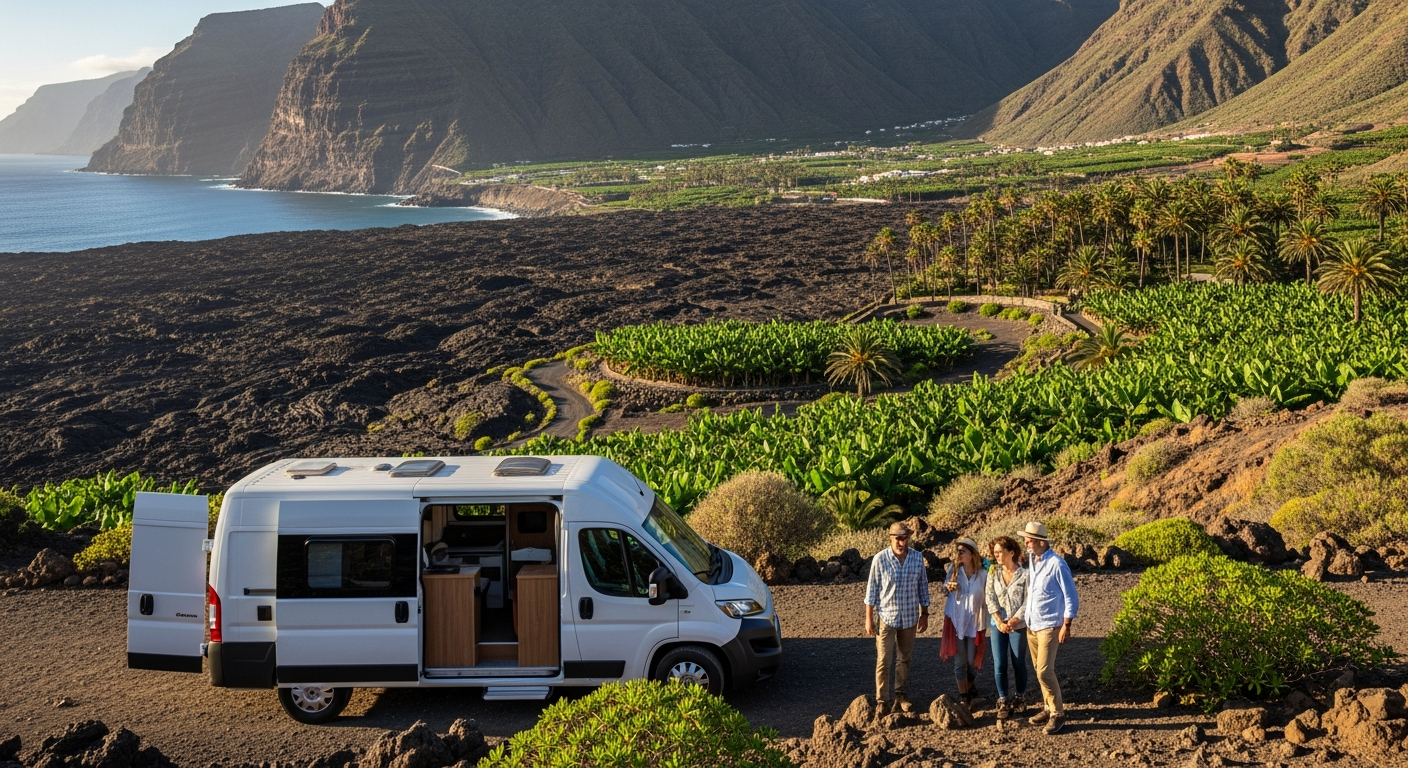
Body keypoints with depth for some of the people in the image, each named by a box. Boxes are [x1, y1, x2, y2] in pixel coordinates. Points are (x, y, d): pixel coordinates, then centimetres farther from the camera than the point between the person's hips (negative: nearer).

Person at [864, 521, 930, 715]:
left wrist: (924, 614, 8)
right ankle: (882, 701, 3)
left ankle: (901, 695, 27)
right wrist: (869, 618, -6)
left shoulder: (918, 558, -3)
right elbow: (872, 590, -6)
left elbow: (922, 587, 7)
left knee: (904, 659, 14)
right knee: (884, 661, -3)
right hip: (886, 617, -3)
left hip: (909, 618, 3)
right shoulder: (880, 559, -12)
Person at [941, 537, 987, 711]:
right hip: (956, 621, 1)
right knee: (959, 661, 2)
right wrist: (948, 588, -14)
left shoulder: (982, 574, -9)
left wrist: (984, 624, 0)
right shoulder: (954, 569, -4)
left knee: (972, 661, 9)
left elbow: (986, 600, -1)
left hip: (974, 623, -1)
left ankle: (970, 689, 36)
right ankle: (964, 698, 12)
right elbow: (945, 589, 10)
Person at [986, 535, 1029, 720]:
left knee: (1018, 663, 6)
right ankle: (1003, 701, 10)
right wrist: (999, 622, -11)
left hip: (1018, 626, -3)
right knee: (999, 665, 0)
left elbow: (1027, 602, -9)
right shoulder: (993, 573, 3)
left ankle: (1020, 698, 23)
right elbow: (990, 599, 0)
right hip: (998, 625, 3)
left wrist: (1013, 622, -15)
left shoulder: (1024, 574, -7)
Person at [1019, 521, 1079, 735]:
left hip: (1048, 626, -7)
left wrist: (1066, 626, -15)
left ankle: (1058, 713, 0)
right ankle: (1048, 708, 23)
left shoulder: (1056, 564, -15)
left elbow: (1071, 597, -13)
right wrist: (1024, 615, 13)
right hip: (1031, 625, 7)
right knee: (1039, 670, 12)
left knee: (1044, 671, -11)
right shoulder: (1032, 562, 7)